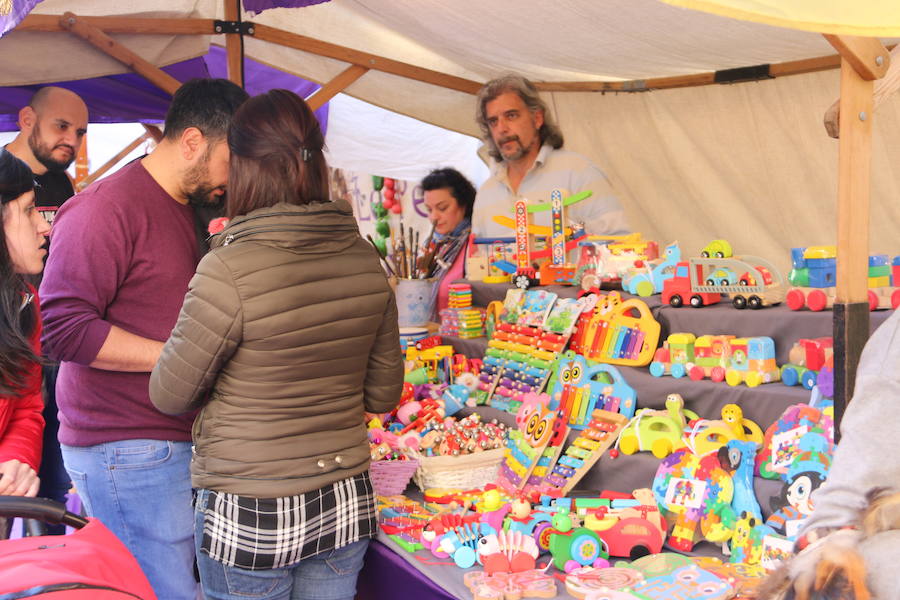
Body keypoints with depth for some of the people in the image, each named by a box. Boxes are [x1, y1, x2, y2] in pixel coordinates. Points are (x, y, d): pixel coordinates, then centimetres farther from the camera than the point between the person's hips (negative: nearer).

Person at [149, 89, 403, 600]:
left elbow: (170, 396, -9)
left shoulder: (230, 270, -21)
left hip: (249, 521, -4)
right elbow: (384, 393, 4)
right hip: (346, 505, 5)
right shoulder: (365, 259, -5)